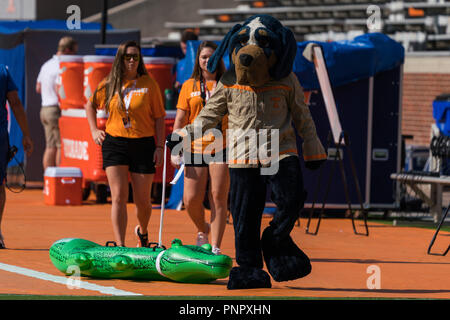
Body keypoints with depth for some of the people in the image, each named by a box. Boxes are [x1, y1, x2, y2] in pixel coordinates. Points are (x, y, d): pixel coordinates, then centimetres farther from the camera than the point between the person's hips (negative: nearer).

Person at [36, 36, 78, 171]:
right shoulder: (61, 67, -14)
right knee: (62, 146, -7)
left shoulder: (46, 65, 17)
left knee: (50, 146, 8)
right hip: (57, 109, -9)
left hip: (45, 108, 9)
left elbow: (38, 88, 22)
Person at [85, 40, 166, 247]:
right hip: (114, 144, 0)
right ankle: (120, 246, -10)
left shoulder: (149, 84, 0)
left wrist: (160, 147, -4)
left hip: (143, 145, 0)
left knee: (142, 200, 7)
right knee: (119, 197, -9)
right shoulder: (109, 84, 4)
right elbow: (90, 105, 22)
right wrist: (94, 130, 10)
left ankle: (143, 232, 38)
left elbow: (159, 117, 2)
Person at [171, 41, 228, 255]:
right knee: (191, 199, -3)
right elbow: (180, 120, 10)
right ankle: (203, 230, 27)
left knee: (218, 197, -6)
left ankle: (215, 247, -2)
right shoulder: (189, 86, 10)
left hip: (221, 147, -2)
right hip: (195, 147, 2)